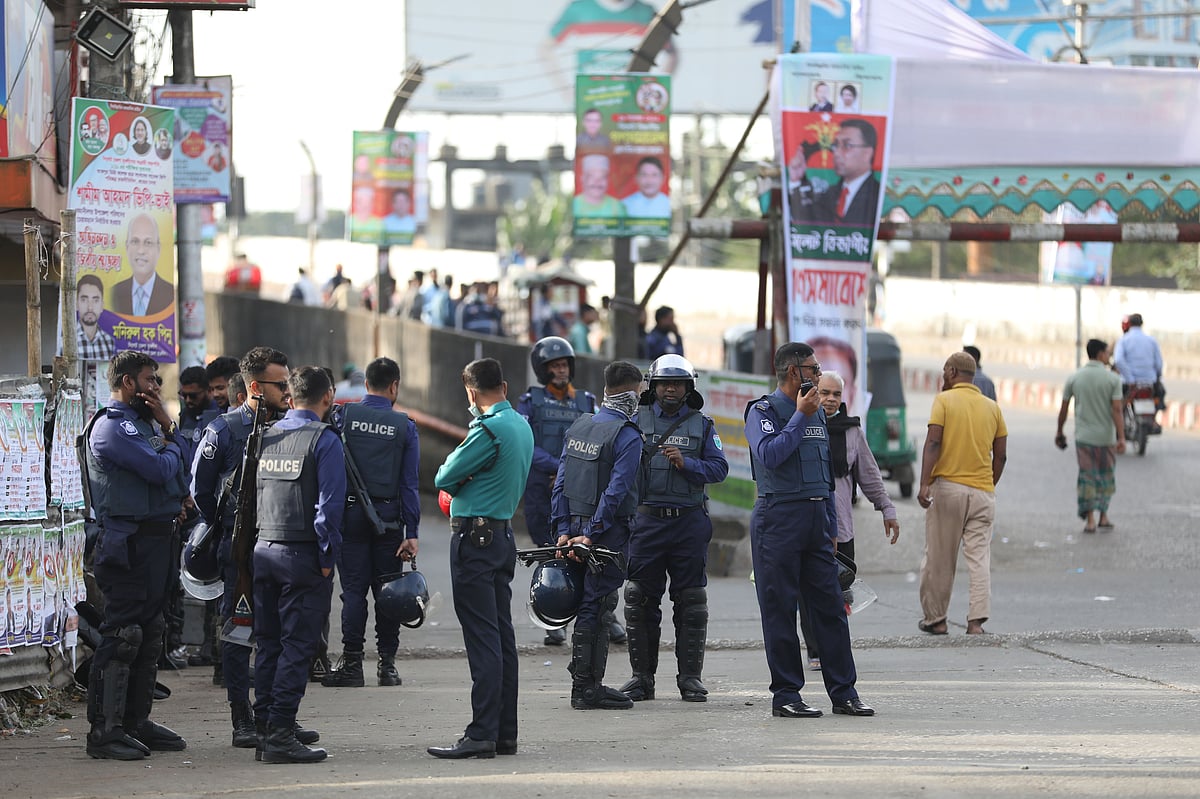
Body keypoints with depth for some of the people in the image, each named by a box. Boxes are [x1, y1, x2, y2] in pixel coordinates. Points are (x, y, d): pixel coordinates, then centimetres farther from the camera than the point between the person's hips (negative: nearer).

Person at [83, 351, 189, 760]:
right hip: (130, 544, -10)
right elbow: (160, 470, -20)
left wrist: (167, 426, 4)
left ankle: (136, 721, 19)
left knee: (149, 634, 12)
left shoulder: (143, 422, 19)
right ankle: (104, 729, -10)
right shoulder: (110, 426, -12)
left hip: (157, 540, 10)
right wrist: (170, 446, 1)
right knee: (122, 636, -10)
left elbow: (179, 473, 14)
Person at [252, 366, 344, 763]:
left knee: (268, 644, 12)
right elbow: (329, 505, -15)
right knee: (297, 646, -4)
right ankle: (280, 733, -8)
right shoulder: (324, 440, -10)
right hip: (303, 555, -6)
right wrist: (326, 559, -9)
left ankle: (264, 726, 14)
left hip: (264, 550, 6)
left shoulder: (266, 436, 8)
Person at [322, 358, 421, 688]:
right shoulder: (404, 425, -1)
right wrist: (411, 533, 0)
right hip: (388, 516, 0)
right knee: (387, 589, 8)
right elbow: (410, 483, -2)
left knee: (354, 589, 2)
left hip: (350, 512, 0)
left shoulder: (344, 416, -3)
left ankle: (352, 664, -2)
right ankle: (387, 664, 8)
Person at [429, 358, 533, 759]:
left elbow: (445, 478, -12)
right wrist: (467, 479, 8)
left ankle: (481, 735, -13)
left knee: (482, 638, -10)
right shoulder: (522, 426, 12)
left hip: (475, 537, -9)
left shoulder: (488, 429, -16)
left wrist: (453, 474, 8)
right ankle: (505, 733, 13)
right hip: (504, 533, 9)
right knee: (502, 635, 10)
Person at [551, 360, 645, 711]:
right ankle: (585, 688, -2)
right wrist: (592, 535, -18)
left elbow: (561, 483, 8)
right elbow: (615, 492, -20)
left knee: (593, 604, 15)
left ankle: (590, 684, 20)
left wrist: (564, 530, 6)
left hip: (578, 525, 7)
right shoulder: (628, 437, -13)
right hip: (610, 532, -7)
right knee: (594, 606, -4)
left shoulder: (578, 428, 10)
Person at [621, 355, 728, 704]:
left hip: (689, 521, 1)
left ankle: (690, 677, 8)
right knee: (640, 600, -1)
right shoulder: (636, 421, 7)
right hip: (646, 519, -1)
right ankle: (641, 676, 6)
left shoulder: (702, 425, 10)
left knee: (691, 602, 2)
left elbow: (719, 467, 3)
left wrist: (686, 464, -12)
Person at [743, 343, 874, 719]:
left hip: (816, 518, 7)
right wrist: (800, 415, -15)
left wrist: (832, 528, 20)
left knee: (831, 607, 4)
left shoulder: (817, 413, 17)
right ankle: (786, 696, 1)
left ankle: (844, 693, 7)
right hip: (779, 517, -7)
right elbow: (770, 455, -22)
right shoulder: (763, 411, -4)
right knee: (780, 610, -2)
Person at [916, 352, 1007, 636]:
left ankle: (935, 619, 14)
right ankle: (976, 620, -10)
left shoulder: (944, 400, -2)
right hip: (982, 490, 3)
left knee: (939, 559, 7)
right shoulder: (992, 407, 10)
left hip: (947, 487, -3)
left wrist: (925, 483, -20)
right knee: (979, 558, 0)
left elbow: (933, 442, -14)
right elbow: (1001, 456, 10)